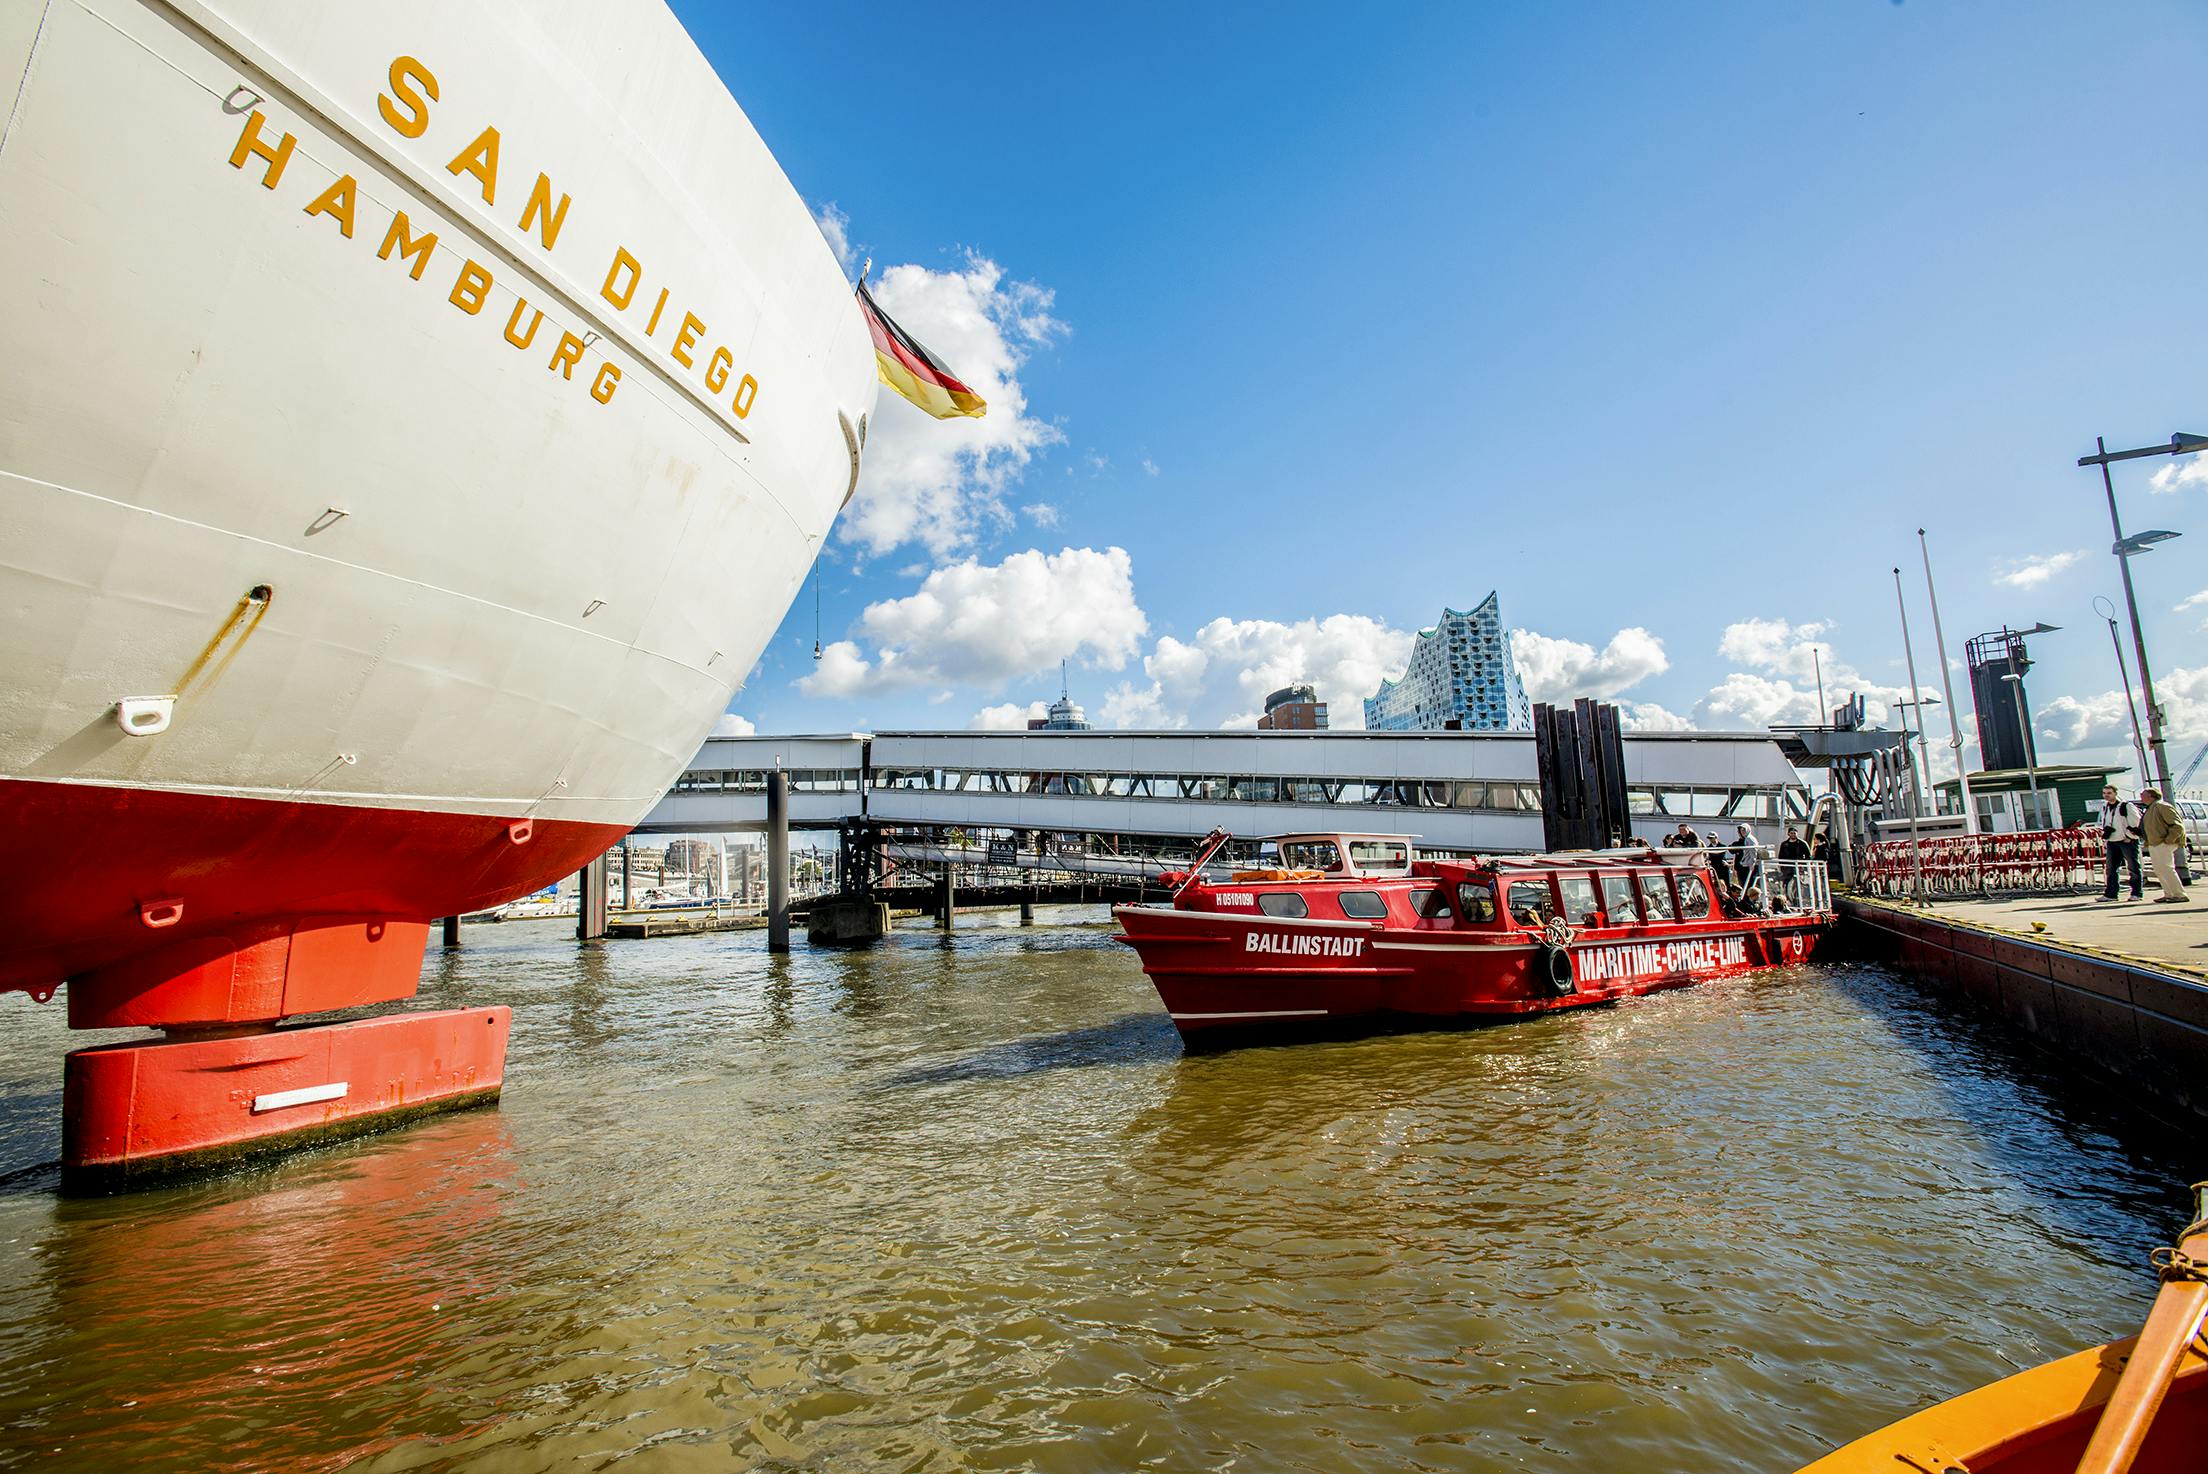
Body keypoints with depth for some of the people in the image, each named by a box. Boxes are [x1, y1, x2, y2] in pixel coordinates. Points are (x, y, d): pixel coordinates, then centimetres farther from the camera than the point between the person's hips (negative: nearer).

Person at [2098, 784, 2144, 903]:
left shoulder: (2126, 806, -9)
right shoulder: (2104, 807, 12)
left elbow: (2135, 822, -12)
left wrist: (2129, 836, -11)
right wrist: (2104, 836, 14)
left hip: (2127, 841, -7)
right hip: (2112, 842, 7)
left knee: (2133, 867, 0)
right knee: (2111, 868, 6)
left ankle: (2137, 893, 6)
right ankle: (2110, 893, 9)